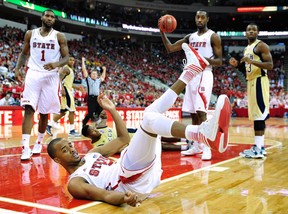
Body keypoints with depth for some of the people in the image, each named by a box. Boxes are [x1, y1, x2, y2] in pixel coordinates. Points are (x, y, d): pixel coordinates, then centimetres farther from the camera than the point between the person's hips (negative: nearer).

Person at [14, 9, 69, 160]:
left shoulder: (59, 36, 3)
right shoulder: (30, 34, 8)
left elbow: (66, 57, -1)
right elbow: (24, 53, 16)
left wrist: (56, 64, -22)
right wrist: (17, 68, 0)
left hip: (50, 77, 0)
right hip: (33, 74, 0)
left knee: (44, 112, 6)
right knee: (29, 109, -15)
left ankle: (39, 142, 25)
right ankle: (25, 147, -19)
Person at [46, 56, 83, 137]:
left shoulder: (71, 70, 22)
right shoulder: (66, 68, -9)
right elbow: (59, 78, -21)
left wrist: (77, 87, 23)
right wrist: (62, 89, -31)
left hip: (68, 90, 10)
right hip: (65, 90, -10)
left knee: (63, 112, 11)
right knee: (72, 110, -8)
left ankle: (49, 125, 15)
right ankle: (72, 131, -4)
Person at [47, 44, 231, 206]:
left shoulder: (91, 154, 29)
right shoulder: (75, 182, 4)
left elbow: (123, 139, 29)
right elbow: (106, 196, -14)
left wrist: (112, 110, 21)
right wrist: (124, 197, -36)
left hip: (149, 172, 9)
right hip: (133, 181, -9)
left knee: (153, 111, 16)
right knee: (150, 119, -28)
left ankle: (190, 70, 11)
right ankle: (205, 133, -51)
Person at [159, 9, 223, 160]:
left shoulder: (213, 36, -1)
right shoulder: (190, 37, 16)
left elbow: (219, 61, -4)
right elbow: (170, 48, 12)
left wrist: (206, 59, -24)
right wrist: (162, 32, 0)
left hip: (204, 75, -6)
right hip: (191, 75, 7)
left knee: (201, 112, -16)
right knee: (193, 113, 8)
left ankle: (206, 147, -13)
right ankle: (196, 146, 17)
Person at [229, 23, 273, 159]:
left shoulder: (261, 46, -6)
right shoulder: (247, 49, 21)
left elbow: (270, 65, -15)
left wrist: (252, 61, -25)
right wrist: (237, 64, 9)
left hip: (259, 81, -10)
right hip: (250, 82, 10)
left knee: (258, 114, -14)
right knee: (255, 114, 9)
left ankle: (258, 149, -16)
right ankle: (260, 146, 14)